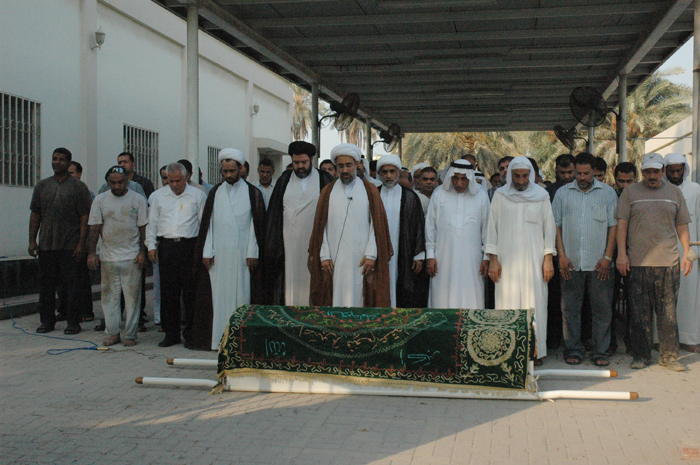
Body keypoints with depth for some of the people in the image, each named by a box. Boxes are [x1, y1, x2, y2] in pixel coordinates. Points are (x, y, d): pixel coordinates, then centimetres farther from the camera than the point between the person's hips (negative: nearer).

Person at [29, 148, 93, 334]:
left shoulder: (78, 187, 0)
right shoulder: (42, 186, 12)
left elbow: (85, 217, -4)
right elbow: (35, 214, 13)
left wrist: (81, 243, -10)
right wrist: (32, 240, 5)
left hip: (70, 247, -4)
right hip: (46, 245, 4)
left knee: (71, 286, -1)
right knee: (46, 285, 9)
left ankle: (73, 322, 7)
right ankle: (47, 321, 19)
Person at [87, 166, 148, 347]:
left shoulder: (138, 199, 4)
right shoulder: (100, 200, 7)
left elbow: (143, 228, 4)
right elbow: (94, 229, 5)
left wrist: (143, 252, -5)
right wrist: (91, 252, -4)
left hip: (131, 257, -2)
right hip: (108, 256, 2)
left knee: (132, 296, 0)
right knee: (109, 296, 5)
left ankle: (130, 335, 8)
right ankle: (113, 333, 14)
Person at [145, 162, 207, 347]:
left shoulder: (197, 195, 6)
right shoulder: (159, 196, 13)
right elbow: (152, 222, 16)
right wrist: (151, 245, 7)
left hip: (189, 247, -2)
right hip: (166, 247, 3)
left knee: (191, 291, -2)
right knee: (168, 292, 4)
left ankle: (191, 332, 8)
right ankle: (171, 334, 12)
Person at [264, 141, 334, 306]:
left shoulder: (324, 180, 5)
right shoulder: (285, 180, 11)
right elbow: (274, 213, 11)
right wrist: (271, 245, 4)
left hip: (313, 242, -2)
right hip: (287, 245, 2)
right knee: (289, 285, 0)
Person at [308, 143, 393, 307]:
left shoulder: (370, 191, 7)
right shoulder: (328, 192, 10)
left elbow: (377, 224, 2)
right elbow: (321, 226, 7)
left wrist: (371, 255, -7)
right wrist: (324, 256, -2)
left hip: (361, 260, -1)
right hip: (334, 260, 1)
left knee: (360, 299, -3)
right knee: (336, 299, -2)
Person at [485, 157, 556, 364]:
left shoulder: (541, 196, 7)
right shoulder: (500, 196, 6)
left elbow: (549, 227, 8)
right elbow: (492, 227, 6)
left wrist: (548, 258, 1)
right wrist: (493, 259, 1)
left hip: (533, 260, 0)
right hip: (507, 259, 0)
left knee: (534, 303, -2)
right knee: (507, 303, -2)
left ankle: (535, 351, 6)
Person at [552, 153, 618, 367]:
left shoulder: (608, 193, 6)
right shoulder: (562, 193, 8)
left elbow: (613, 226, 4)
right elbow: (556, 225, 8)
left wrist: (607, 257, -4)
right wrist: (561, 255, -1)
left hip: (599, 263, -1)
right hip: (571, 262, 1)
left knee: (602, 308, 2)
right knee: (570, 308, 4)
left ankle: (600, 351, 12)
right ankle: (573, 349, 15)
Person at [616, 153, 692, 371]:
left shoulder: (674, 192, 12)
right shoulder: (630, 192, 7)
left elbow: (682, 226, 15)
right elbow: (622, 224, 3)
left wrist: (687, 253, 7)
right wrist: (621, 253, -5)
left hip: (669, 262, 1)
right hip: (637, 261, -1)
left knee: (668, 311, 2)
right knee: (639, 312, 2)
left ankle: (669, 355, 12)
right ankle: (641, 355, 12)